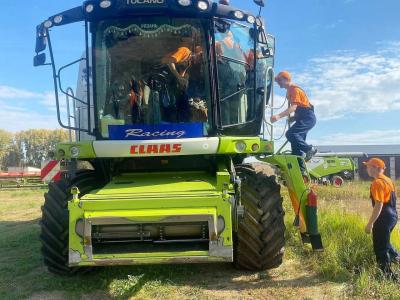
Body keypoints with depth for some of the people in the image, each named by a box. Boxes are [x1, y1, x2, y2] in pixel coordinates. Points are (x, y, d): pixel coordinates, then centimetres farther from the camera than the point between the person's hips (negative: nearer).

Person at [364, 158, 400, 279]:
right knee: (384, 242, 27)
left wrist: (370, 224, -22)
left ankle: (388, 274, 9)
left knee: (380, 248, 2)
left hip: (384, 218, -10)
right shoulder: (388, 180, 11)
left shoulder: (377, 183, -19)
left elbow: (379, 205, -25)